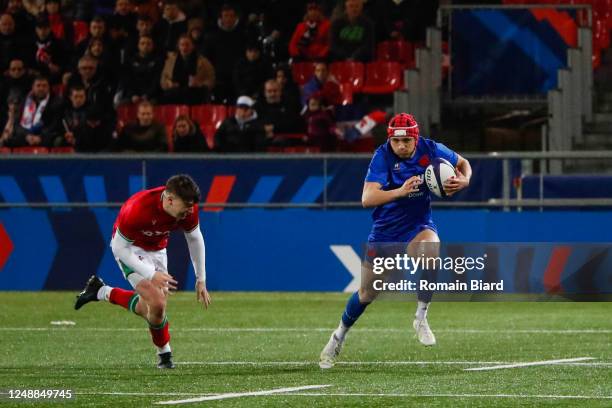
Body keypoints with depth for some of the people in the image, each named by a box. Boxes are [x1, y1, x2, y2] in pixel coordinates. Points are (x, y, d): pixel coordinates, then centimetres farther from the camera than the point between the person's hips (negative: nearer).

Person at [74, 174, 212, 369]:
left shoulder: (188, 209, -22)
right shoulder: (138, 209, -39)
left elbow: (194, 239, -2)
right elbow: (119, 248, -28)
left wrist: (201, 280, 2)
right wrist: (151, 274, -33)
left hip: (157, 249, 6)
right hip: (131, 250, -6)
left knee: (152, 308, 10)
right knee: (157, 304, -19)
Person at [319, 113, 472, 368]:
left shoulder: (430, 150, -12)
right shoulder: (383, 156, -20)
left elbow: (462, 163, 8)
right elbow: (367, 199, -31)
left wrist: (463, 181, -15)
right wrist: (400, 191, -46)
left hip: (418, 227, 1)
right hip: (385, 232, -1)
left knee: (429, 245, -36)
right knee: (367, 293, 9)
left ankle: (421, 318, -21)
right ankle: (338, 338, 38)